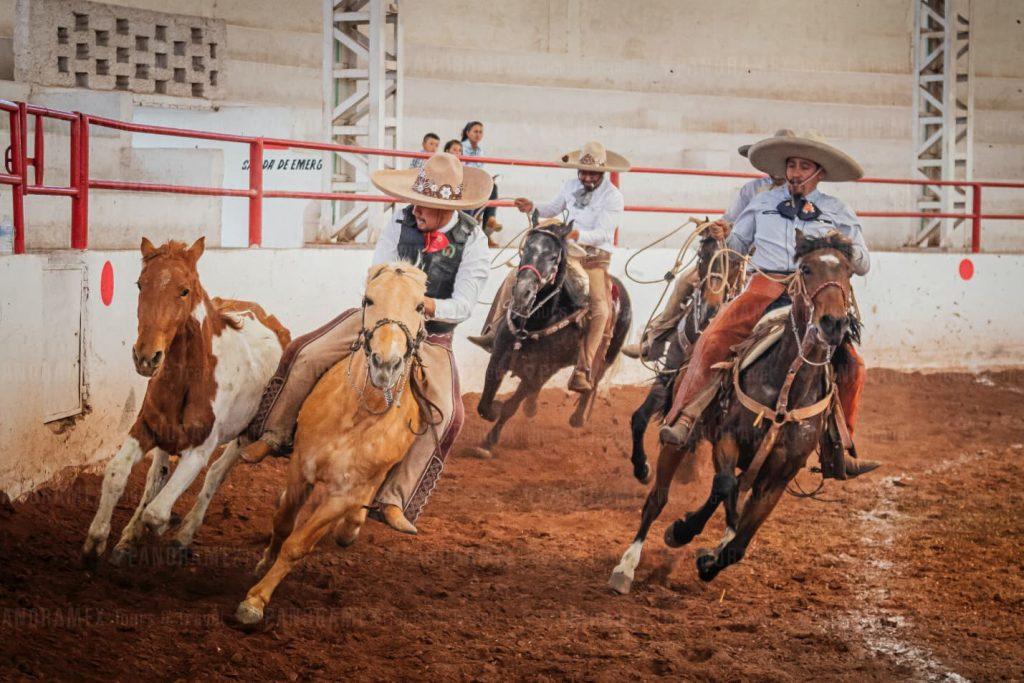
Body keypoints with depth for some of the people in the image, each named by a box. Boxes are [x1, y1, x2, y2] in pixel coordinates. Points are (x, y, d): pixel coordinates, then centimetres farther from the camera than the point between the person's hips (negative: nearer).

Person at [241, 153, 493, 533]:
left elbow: (463, 305, -16)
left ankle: (393, 501, -20)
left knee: (442, 413, -24)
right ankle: (273, 436, 7)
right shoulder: (401, 223, -7)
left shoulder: (473, 242, -14)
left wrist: (424, 305, -33)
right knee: (308, 357, -13)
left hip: (432, 338, -2)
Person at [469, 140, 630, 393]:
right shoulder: (571, 186, 6)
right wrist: (533, 208, 3)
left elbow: (602, 234, -18)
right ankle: (494, 332, 3)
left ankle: (582, 372, -25)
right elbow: (553, 208, 23)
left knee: (600, 310, -27)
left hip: (594, 259, -5)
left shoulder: (613, 197, -10)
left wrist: (577, 235, -37)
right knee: (516, 278, -4)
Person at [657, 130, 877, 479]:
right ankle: (683, 420, -25)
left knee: (852, 364, -16)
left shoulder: (837, 212, 15)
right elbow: (740, 243, 25)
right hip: (764, 288, 0)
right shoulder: (763, 202, 18)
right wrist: (725, 235, 2)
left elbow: (863, 265, 15)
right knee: (713, 339, -24)